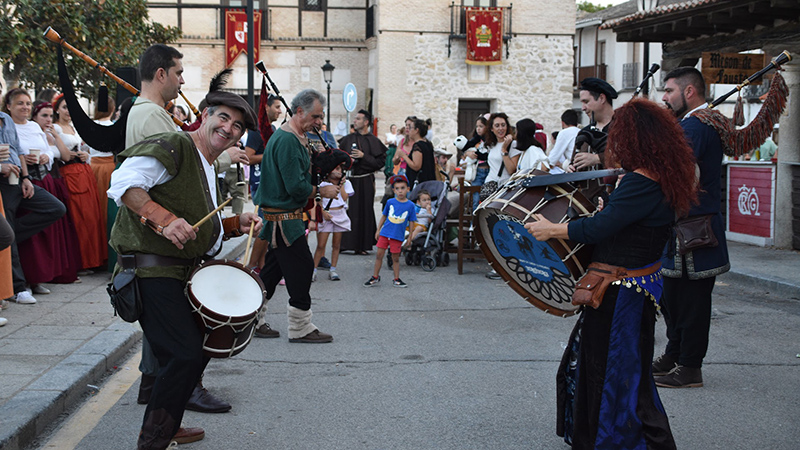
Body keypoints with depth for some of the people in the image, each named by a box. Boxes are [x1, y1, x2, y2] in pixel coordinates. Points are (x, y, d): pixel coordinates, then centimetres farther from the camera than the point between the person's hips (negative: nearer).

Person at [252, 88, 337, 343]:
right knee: (301, 266, -5)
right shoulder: (287, 140, -19)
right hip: (284, 217, -11)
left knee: (274, 267, 15)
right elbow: (296, 186, -23)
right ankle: (300, 329, 2)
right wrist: (322, 192, -11)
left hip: (280, 217, 11)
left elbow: (300, 173, 17)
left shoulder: (295, 138, 15)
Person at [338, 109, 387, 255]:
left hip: (365, 182, -3)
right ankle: (344, 243, 8)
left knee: (363, 212, 0)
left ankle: (361, 245, 7)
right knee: (347, 211, 0)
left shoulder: (373, 141, 1)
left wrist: (363, 156, -13)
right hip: (349, 179, 3)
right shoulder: (348, 139, 11)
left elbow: (380, 162, -5)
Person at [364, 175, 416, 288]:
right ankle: (375, 277, 16)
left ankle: (396, 279, 19)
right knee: (379, 255, 4)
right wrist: (378, 230, 13)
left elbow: (411, 222, 3)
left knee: (395, 258, 7)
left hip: (398, 236, -2)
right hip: (385, 233, 2)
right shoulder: (390, 202, 1)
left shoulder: (410, 205, -3)